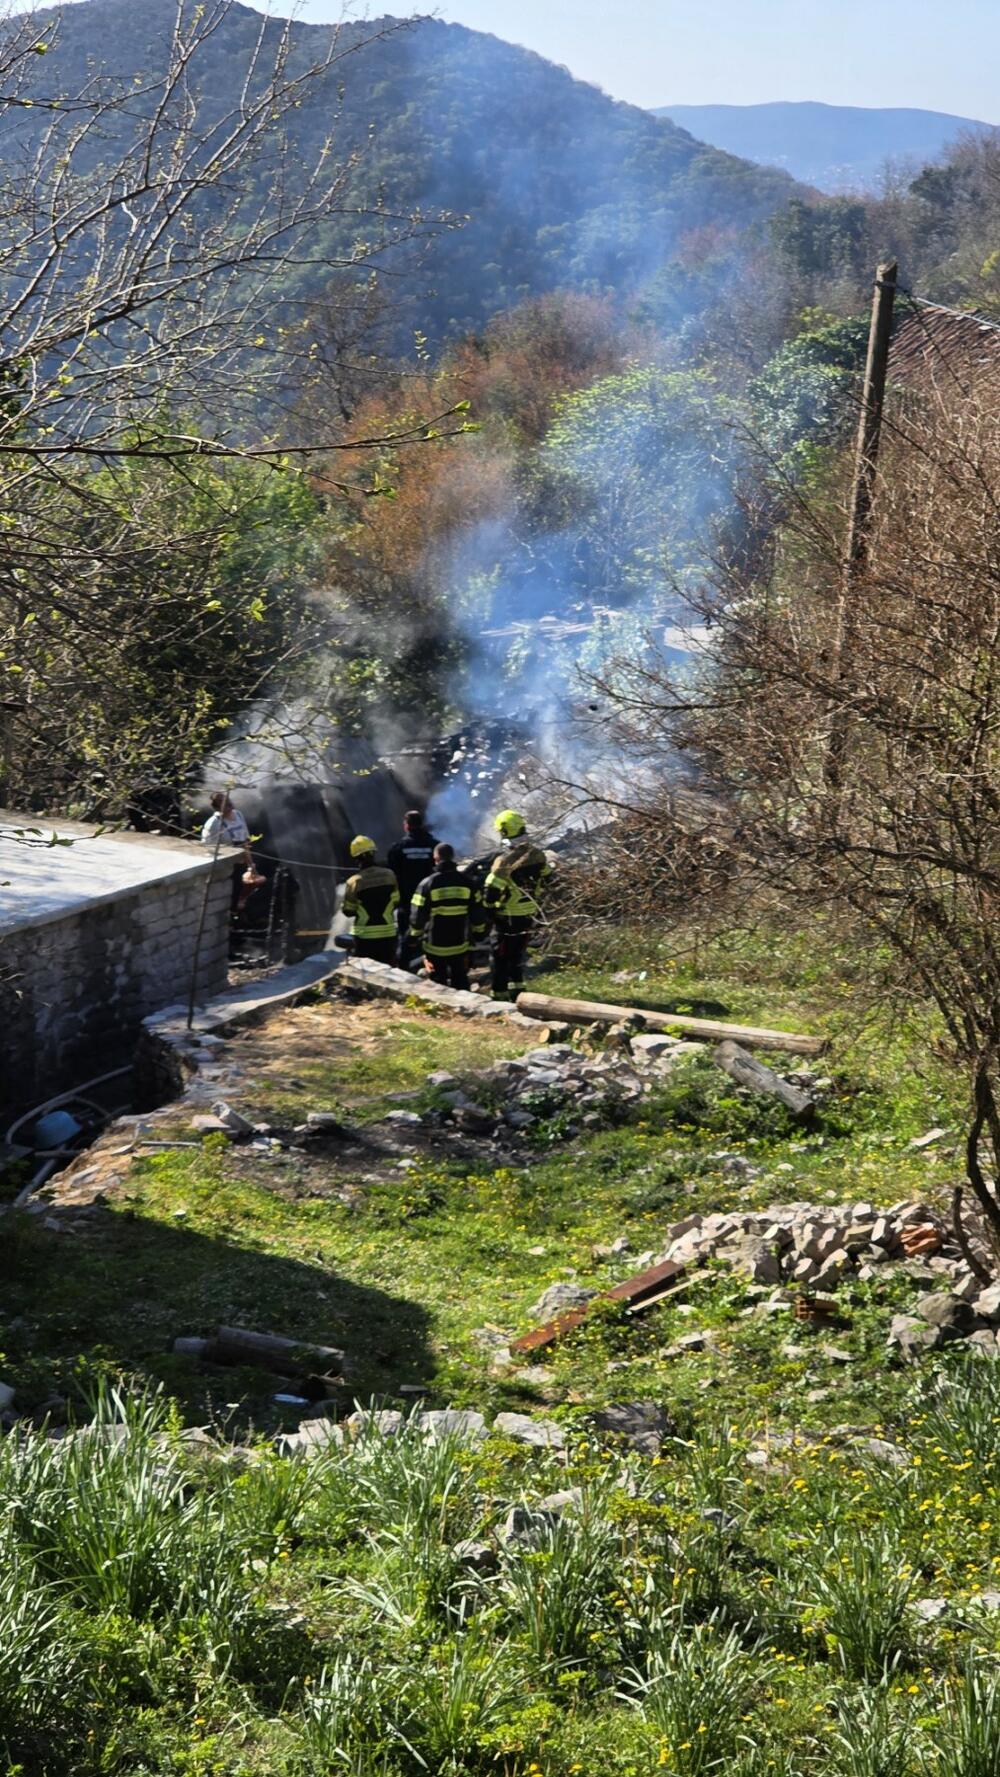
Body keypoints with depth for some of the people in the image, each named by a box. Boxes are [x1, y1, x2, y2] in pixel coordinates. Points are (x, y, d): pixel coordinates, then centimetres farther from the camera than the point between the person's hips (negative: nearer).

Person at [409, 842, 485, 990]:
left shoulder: (427, 884, -13)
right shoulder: (466, 882, -2)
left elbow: (417, 915, -10)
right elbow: (477, 913, 4)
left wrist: (416, 936, 5)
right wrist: (478, 932, 18)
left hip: (435, 946, -3)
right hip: (461, 945, 3)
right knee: (460, 982, 15)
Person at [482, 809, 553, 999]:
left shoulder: (504, 861, -23)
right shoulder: (538, 855, -5)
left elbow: (491, 892, -24)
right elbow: (547, 877, 10)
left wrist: (489, 908, -6)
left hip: (506, 918, -5)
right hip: (528, 915, 5)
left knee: (501, 957, 8)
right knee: (518, 954, 22)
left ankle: (500, 994, 13)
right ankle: (517, 988, 27)